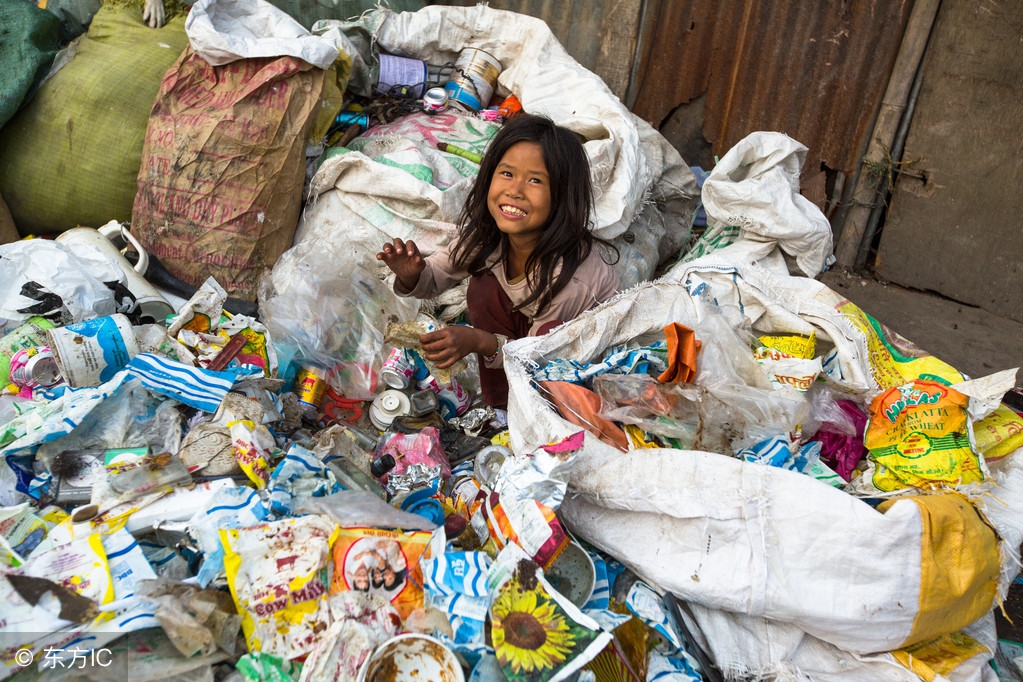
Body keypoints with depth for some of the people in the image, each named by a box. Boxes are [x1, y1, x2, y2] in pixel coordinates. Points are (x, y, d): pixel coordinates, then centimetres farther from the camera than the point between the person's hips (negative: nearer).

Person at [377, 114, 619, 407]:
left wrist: (481, 342, -42)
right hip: (524, 325, 6)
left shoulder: (568, 273, -37)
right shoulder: (486, 230, -21)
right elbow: (436, 276, -5)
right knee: (484, 288, -19)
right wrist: (411, 275, -29)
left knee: (552, 332, -36)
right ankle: (500, 411, -6)